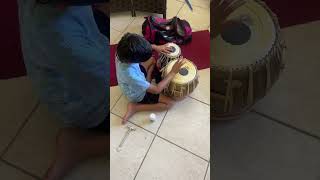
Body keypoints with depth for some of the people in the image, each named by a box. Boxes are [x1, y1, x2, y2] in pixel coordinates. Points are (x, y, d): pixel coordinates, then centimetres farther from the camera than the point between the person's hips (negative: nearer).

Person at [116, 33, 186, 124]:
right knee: (170, 102, -2)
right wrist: (173, 72, -30)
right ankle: (134, 107, -1)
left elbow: (139, 48, -2)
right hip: (138, 94, -7)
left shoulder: (123, 51, -28)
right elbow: (157, 89, -33)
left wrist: (155, 47, -14)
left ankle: (147, 84, 11)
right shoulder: (131, 75, -47)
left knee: (152, 60, 18)